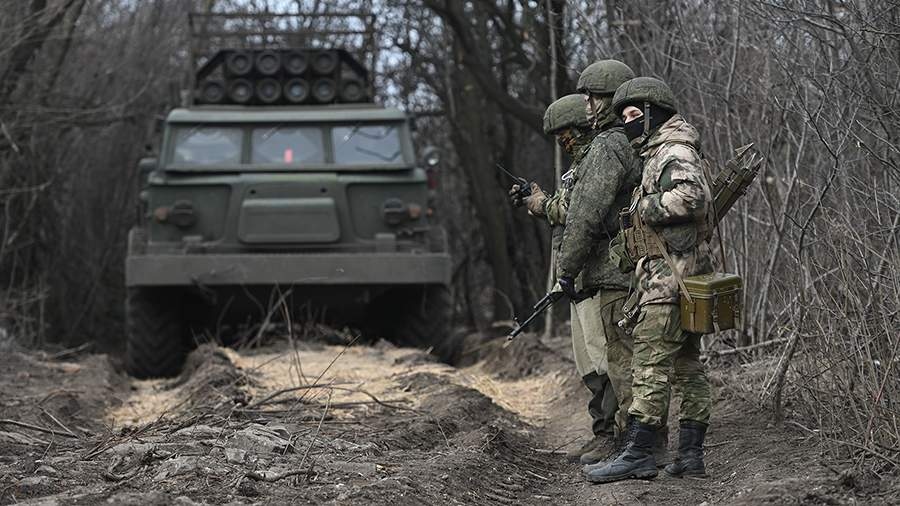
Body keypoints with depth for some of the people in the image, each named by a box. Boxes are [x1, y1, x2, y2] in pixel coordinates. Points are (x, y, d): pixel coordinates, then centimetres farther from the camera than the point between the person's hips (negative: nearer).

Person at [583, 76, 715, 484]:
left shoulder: (674, 154, -11)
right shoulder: (660, 155, 21)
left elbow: (692, 196, -29)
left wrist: (644, 209, -16)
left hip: (667, 280, -11)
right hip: (685, 280, 11)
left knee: (650, 366, -10)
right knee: (687, 368, 9)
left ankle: (637, 455, -11)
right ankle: (690, 456, 11)